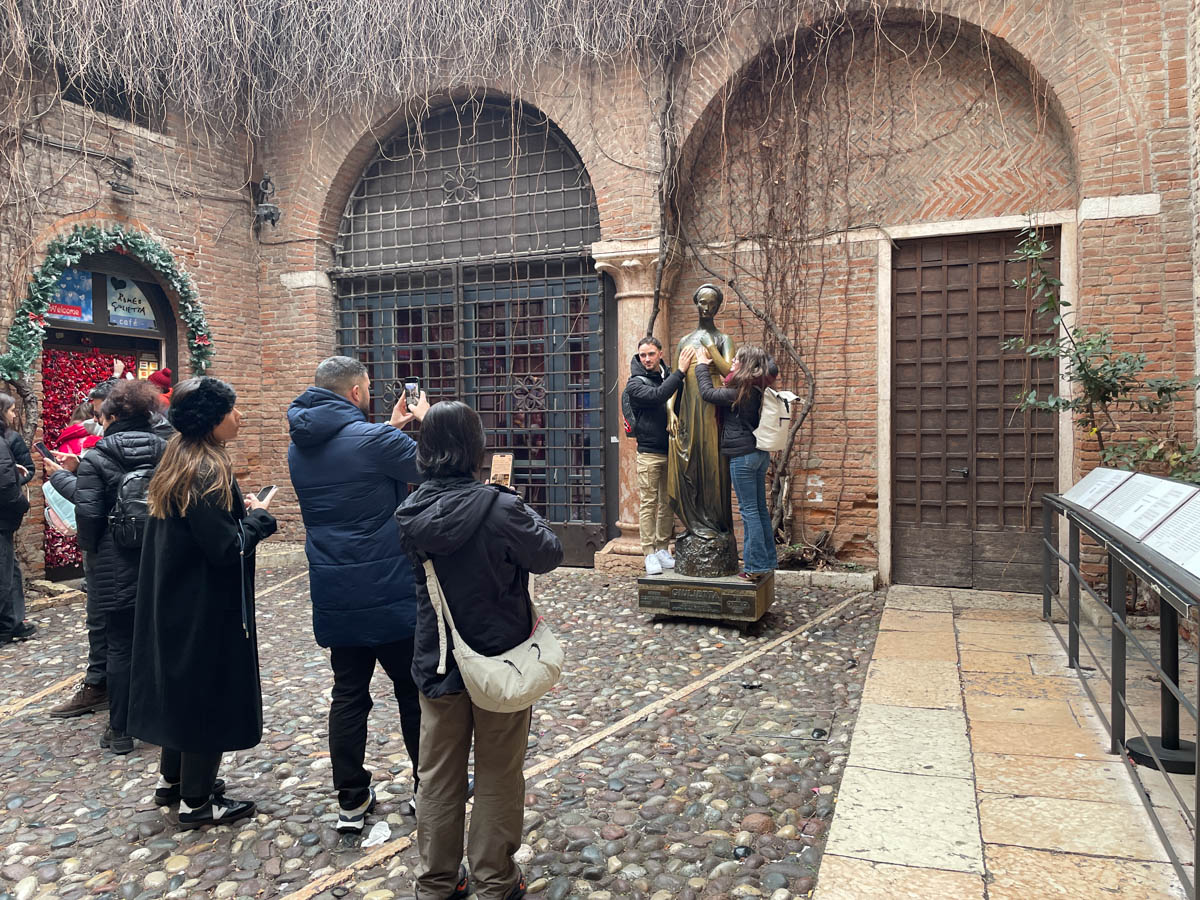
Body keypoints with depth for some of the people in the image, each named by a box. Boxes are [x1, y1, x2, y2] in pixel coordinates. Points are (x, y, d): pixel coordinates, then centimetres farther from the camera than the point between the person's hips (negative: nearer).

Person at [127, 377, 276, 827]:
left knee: (183, 683, 22)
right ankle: (197, 801, 18)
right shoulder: (208, 472, -24)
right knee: (210, 691, 4)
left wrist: (238, 509, 5)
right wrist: (258, 515, -11)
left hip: (177, 600, 10)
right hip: (207, 606, -10)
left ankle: (172, 779, 38)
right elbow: (226, 549, -26)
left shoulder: (178, 459, 6)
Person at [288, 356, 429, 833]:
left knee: (348, 694, 14)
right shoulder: (371, 438, -18)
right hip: (389, 592, -6)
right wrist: (423, 423, 4)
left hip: (334, 596, 6)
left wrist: (392, 428, 16)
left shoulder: (300, 447, 6)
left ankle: (352, 802, 21)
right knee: (414, 690, 10)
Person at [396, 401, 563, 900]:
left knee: (438, 777, 18)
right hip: (501, 661, -4)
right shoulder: (500, 508, -22)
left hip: (436, 662, 4)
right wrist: (530, 516, 6)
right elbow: (548, 555, -10)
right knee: (498, 779, 14)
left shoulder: (411, 512, -8)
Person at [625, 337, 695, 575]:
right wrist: (680, 371, -28)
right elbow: (657, 396, -24)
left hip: (671, 450, 5)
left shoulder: (668, 376, 10)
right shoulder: (635, 383, -5)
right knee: (648, 504, -2)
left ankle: (663, 548, 18)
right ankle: (649, 553, 3)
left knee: (668, 503, 9)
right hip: (649, 452, -5)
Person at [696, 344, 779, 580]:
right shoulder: (760, 389, 7)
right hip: (760, 453, 9)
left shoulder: (740, 391, -16)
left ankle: (756, 565, -1)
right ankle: (768, 560, 21)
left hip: (743, 454, -8)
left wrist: (702, 366, 2)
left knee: (749, 510, -4)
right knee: (760, 508, 14)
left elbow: (708, 393, -12)